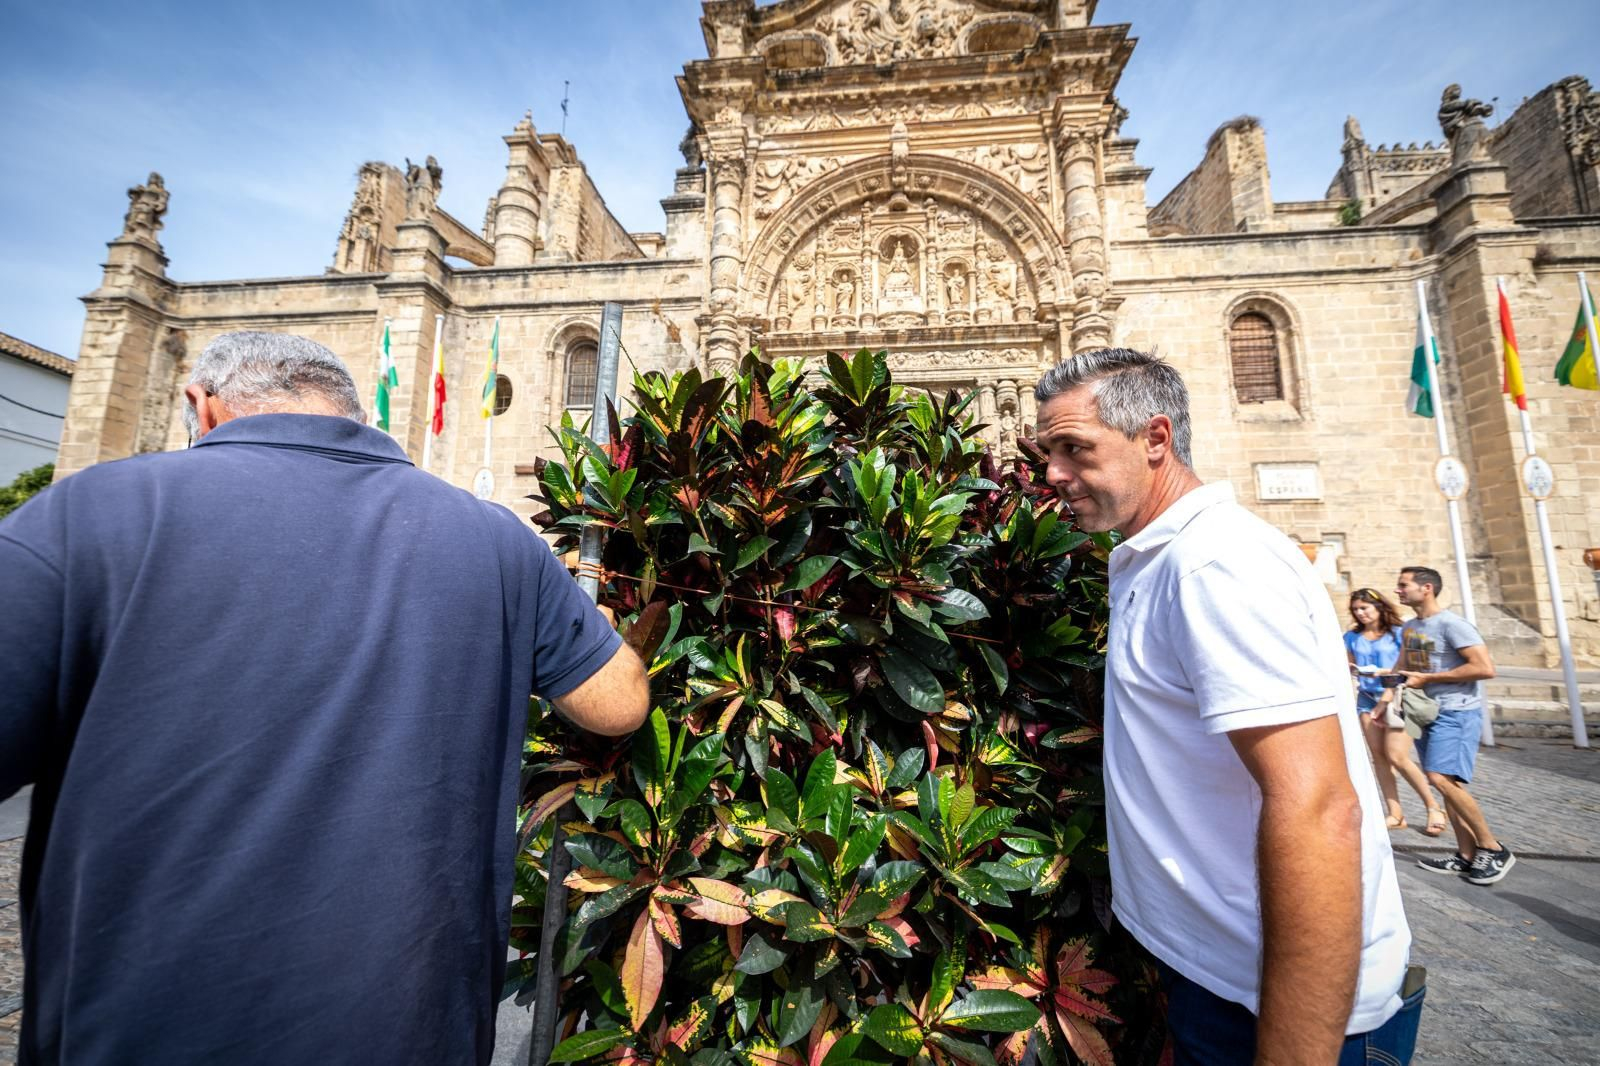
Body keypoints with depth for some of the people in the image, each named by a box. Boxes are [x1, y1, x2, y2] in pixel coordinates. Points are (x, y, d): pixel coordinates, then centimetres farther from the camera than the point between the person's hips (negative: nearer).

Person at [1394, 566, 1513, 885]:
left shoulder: (1451, 624, -15)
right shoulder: (1408, 628, 10)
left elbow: (1486, 668, -20)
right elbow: (1401, 671, 19)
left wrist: (1428, 678, -18)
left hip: (1457, 712, -8)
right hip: (1428, 712, 8)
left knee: (1442, 779, -18)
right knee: (1448, 783, 10)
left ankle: (1493, 848, 0)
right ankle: (1467, 856, 18)